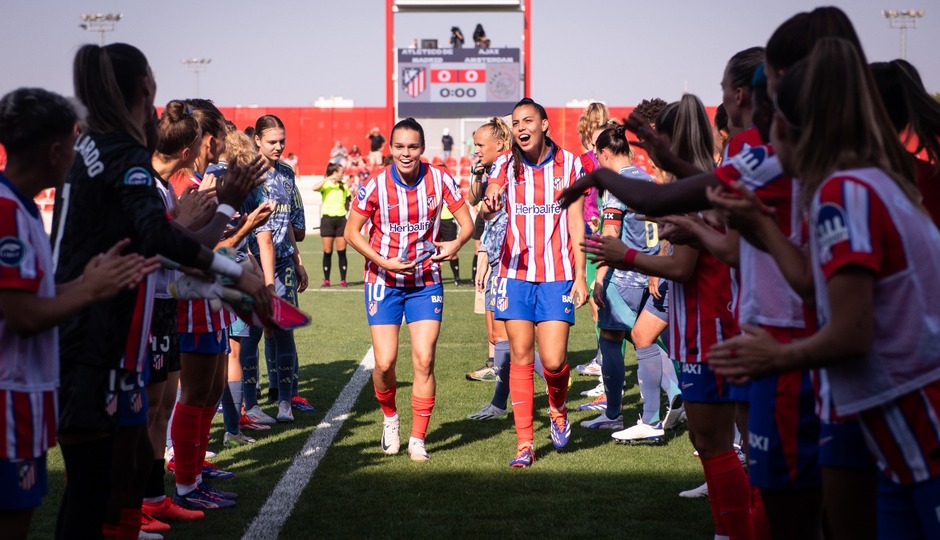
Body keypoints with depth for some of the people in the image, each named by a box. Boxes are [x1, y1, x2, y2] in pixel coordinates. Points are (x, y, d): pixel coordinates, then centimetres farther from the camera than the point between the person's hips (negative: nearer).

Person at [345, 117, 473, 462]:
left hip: (426, 281, 1)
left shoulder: (439, 180, -7)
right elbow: (351, 232, -4)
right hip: (384, 281, -1)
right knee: (385, 362, -6)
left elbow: (467, 222, -1)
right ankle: (390, 417, 25)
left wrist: (455, 244, -23)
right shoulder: (375, 186, -11)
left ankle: (417, 439, 5)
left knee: (424, 360, -8)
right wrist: (384, 262, -17)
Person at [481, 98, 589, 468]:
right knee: (520, 357, 1)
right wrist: (489, 203, -37)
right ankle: (524, 443, 9)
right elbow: (489, 210, -12)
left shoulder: (567, 164, 2)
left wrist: (580, 275, -1)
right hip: (516, 272, 1)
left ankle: (558, 410, 26)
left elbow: (576, 223, 4)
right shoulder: (506, 165, 3)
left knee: (553, 360, -8)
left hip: (557, 275, -1)